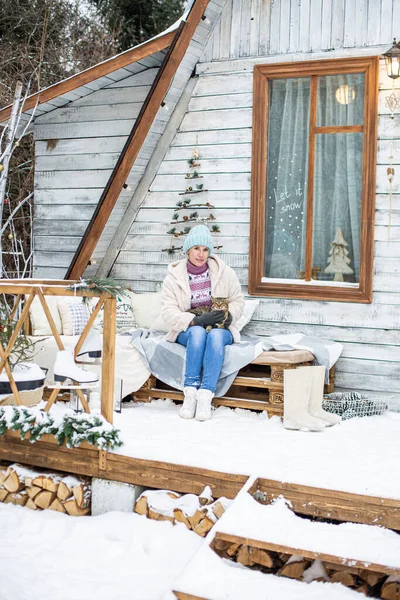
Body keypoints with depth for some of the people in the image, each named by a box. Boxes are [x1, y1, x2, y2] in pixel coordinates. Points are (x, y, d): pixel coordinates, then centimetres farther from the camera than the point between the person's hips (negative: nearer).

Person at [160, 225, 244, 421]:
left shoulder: (225, 273, 2)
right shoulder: (173, 278, -1)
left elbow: (237, 301, 11)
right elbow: (169, 313, -8)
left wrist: (229, 315, -12)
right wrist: (197, 321, -23)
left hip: (220, 330, 0)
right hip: (187, 332, 0)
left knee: (216, 335, -35)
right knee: (198, 332, -36)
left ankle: (205, 395, -41)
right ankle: (190, 392, -37)